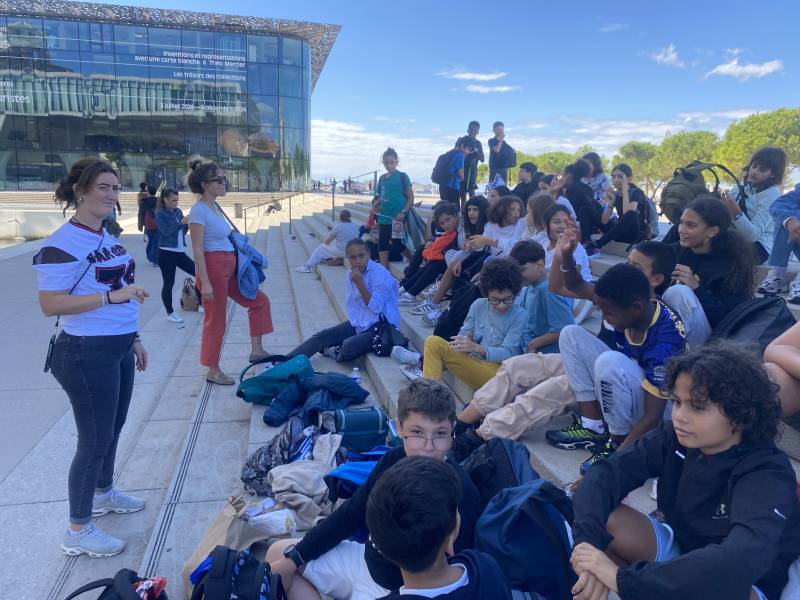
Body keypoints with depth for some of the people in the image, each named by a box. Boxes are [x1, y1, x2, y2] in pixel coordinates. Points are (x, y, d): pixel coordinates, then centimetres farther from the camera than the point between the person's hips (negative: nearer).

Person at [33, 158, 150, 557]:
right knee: (94, 439, 1)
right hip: (88, 354, -9)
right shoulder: (62, 244, -17)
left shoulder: (108, 238, 10)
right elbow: (50, 304, -22)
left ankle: (103, 493, 44)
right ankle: (77, 531, 18)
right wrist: (112, 296, -28)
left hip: (118, 350, 9)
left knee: (113, 428, 22)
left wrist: (133, 338, 19)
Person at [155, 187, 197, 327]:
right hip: (166, 252, -6)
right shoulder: (160, 213, -7)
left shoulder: (178, 211, 10)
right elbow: (166, 232, -17)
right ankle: (170, 313, 12)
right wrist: (181, 223, -21)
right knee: (168, 283, 1)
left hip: (180, 252, 7)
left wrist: (187, 224, -7)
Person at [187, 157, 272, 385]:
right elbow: (197, 250, -18)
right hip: (213, 268, -9)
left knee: (259, 300, 15)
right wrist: (205, 282, -20)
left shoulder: (216, 207, 11)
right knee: (216, 321, 1)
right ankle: (213, 371, 17)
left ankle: (256, 350, 23)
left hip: (229, 268, 9)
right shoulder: (199, 211, -14)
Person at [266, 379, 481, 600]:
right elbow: (350, 513, 4)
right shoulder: (393, 459, -9)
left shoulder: (461, 494, -27)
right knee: (278, 554, 11)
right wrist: (296, 557, 6)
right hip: (366, 559, 7)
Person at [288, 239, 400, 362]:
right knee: (322, 336, -6)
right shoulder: (349, 274, 5)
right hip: (358, 324, 7)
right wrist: (354, 323, 3)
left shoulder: (380, 274, -18)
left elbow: (376, 308, -23)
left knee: (349, 346, -29)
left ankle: (335, 353, 5)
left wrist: (359, 283, -25)